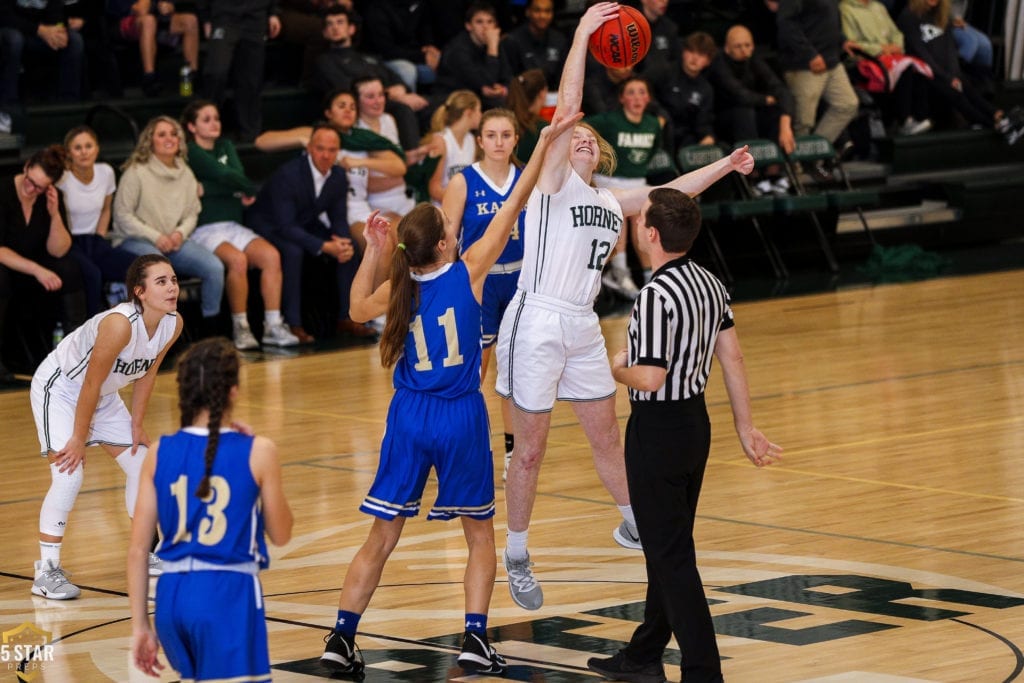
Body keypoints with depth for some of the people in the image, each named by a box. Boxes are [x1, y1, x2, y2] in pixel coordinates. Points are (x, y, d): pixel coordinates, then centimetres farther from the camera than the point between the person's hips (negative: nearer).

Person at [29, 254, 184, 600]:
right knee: (69, 474, -19)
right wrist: (79, 438, -21)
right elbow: (91, 383, -28)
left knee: (141, 464, 10)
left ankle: (147, 554, 28)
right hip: (59, 388, -8)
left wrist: (137, 425, 3)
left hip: (103, 396, 8)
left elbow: (147, 374, 2)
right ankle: (46, 572, -12)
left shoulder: (173, 325, -14)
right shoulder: (120, 324, -36)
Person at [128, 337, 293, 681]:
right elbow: (280, 534, 7)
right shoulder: (257, 452, -5)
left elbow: (138, 550, 4)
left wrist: (140, 626, 11)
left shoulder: (160, 454, 4)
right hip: (229, 597, -5)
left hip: (173, 596, 5)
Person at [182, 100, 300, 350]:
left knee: (271, 255, -21)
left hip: (232, 226, 6)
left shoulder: (225, 147, 21)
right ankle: (240, 328, -24)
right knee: (237, 259, -34)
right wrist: (249, 189, 3)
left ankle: (273, 325, -21)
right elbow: (224, 175, -10)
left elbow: (237, 175, 2)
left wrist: (205, 189, -11)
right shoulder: (190, 152, 0)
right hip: (203, 230, -6)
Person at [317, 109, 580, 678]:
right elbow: (512, 207, -6)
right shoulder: (468, 271, -10)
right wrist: (545, 141, -2)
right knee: (480, 534, 13)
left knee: (382, 538, 8)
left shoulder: (399, 287, -2)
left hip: (409, 418, 3)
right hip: (460, 418, -3)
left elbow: (359, 310, 20)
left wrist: (371, 253, 15)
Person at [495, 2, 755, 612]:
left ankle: (634, 527, 36)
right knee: (531, 450, 0)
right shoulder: (553, 183, -5)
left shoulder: (610, 202, 14)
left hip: (583, 329, 6)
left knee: (607, 435, 17)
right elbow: (566, 108, -16)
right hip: (537, 325, -6)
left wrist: (726, 166, 20)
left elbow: (670, 193, 24)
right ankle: (518, 559, 11)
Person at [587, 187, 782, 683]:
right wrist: (745, 427, 14)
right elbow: (732, 357, 8)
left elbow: (651, 378, -25)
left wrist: (617, 369, -5)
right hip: (696, 423, 9)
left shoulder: (657, 295, -23)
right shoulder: (709, 283, 4)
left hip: (658, 431, -9)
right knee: (668, 548, 19)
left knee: (670, 555, -4)